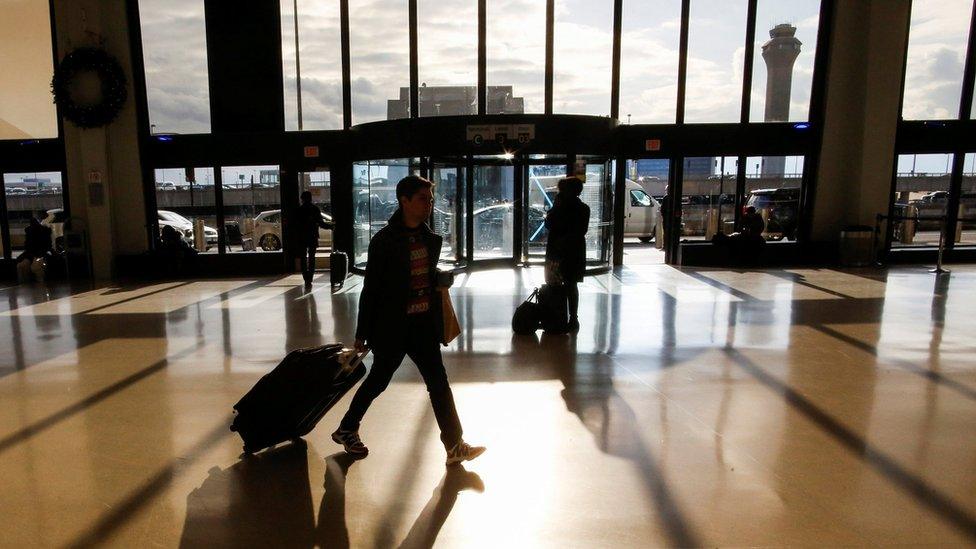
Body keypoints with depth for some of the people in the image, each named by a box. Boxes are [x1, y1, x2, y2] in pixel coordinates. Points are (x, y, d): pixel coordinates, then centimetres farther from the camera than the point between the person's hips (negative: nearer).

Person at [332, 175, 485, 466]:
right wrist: (362, 333, -8)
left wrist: (442, 278, 1)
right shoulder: (385, 241, -14)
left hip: (424, 324, 6)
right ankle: (346, 430, 37)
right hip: (393, 325, -5)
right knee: (378, 381, 12)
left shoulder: (429, 237, 5)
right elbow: (371, 289, -11)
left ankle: (455, 445, 15)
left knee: (439, 383, 6)